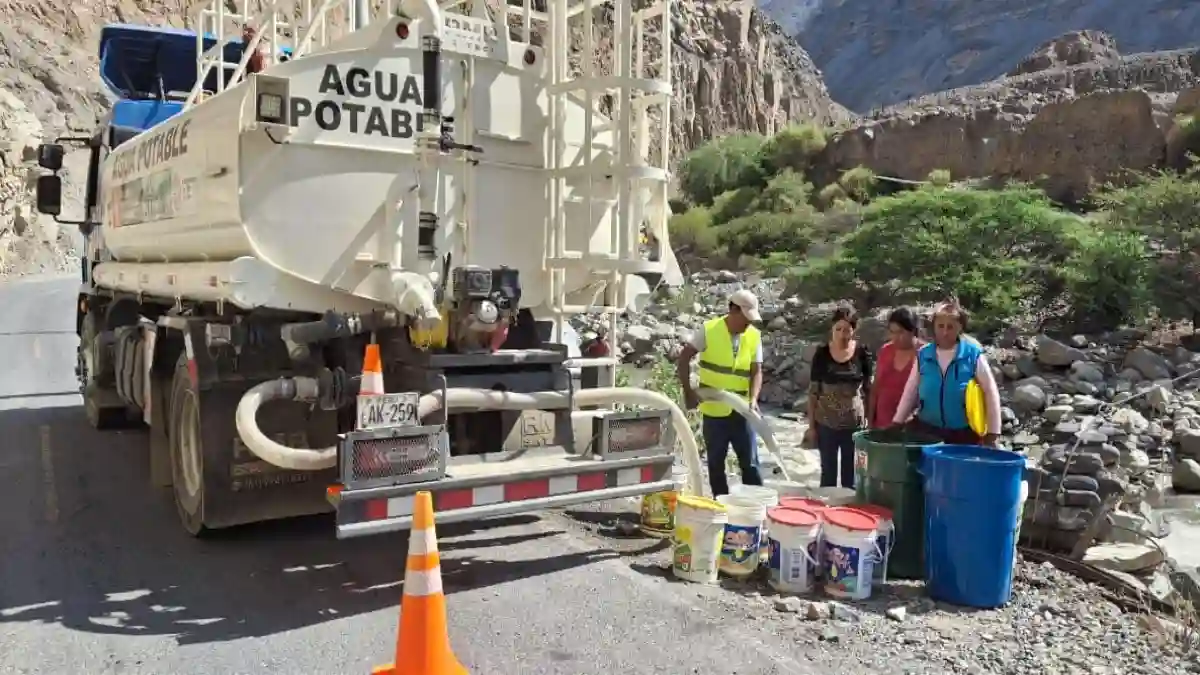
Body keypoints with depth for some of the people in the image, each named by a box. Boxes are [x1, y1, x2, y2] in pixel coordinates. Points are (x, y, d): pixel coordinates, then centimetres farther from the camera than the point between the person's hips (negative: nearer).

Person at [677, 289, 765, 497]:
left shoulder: (754, 336, 0)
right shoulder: (708, 330, -9)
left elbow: (756, 371, -1)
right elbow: (684, 358, -6)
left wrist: (753, 399, -18)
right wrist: (688, 390, -12)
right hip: (713, 411, -2)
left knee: (750, 463, 6)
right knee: (716, 464, 10)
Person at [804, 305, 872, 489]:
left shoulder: (862, 353, -4)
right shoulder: (822, 353, -5)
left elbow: (868, 390, 3)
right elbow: (813, 391, -1)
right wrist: (811, 425, -2)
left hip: (854, 423, 0)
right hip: (826, 423, 0)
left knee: (851, 475, 10)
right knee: (828, 473, 10)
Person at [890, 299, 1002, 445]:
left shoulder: (973, 354, -8)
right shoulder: (923, 355, 1)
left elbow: (991, 393, -4)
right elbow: (910, 393, 8)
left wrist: (992, 434, -5)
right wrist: (897, 423, 8)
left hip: (963, 434, -3)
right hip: (926, 431, 3)